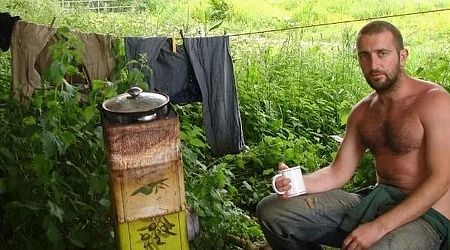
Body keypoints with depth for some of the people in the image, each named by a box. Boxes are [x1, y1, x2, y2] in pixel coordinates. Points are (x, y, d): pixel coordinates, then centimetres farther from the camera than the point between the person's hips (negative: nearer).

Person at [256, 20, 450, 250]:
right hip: (374, 203, 6)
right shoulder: (362, 112, 9)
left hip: (424, 214, -6)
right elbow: (338, 172, 8)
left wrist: (379, 227, -23)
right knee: (271, 210, -1)